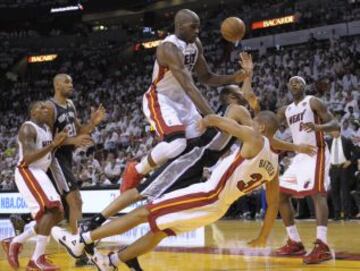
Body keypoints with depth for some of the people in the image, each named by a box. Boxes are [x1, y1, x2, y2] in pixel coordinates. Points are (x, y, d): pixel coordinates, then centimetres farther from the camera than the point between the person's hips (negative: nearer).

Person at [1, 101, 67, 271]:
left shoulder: (46, 129, 16)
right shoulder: (28, 129, -13)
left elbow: (48, 154, 23)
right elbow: (28, 158, -25)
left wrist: (57, 144, 5)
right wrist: (52, 145, -25)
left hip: (41, 174, 10)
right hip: (27, 173, -10)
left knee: (57, 214, 6)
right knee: (50, 210, -24)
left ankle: (15, 242, 15)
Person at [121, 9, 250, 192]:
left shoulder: (196, 45, 0)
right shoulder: (170, 48, -28)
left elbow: (206, 77, 10)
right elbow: (189, 87, -37)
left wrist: (233, 79, -10)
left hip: (181, 101, 9)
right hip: (159, 100, -9)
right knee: (176, 144, -30)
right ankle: (135, 171, -7)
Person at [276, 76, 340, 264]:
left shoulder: (313, 102, -4)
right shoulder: (286, 110, 16)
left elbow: (335, 124, -11)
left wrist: (318, 126, -32)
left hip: (317, 153, -8)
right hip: (300, 156, 8)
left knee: (317, 192, -25)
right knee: (281, 195, 6)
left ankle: (322, 246, -37)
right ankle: (295, 243, 12)